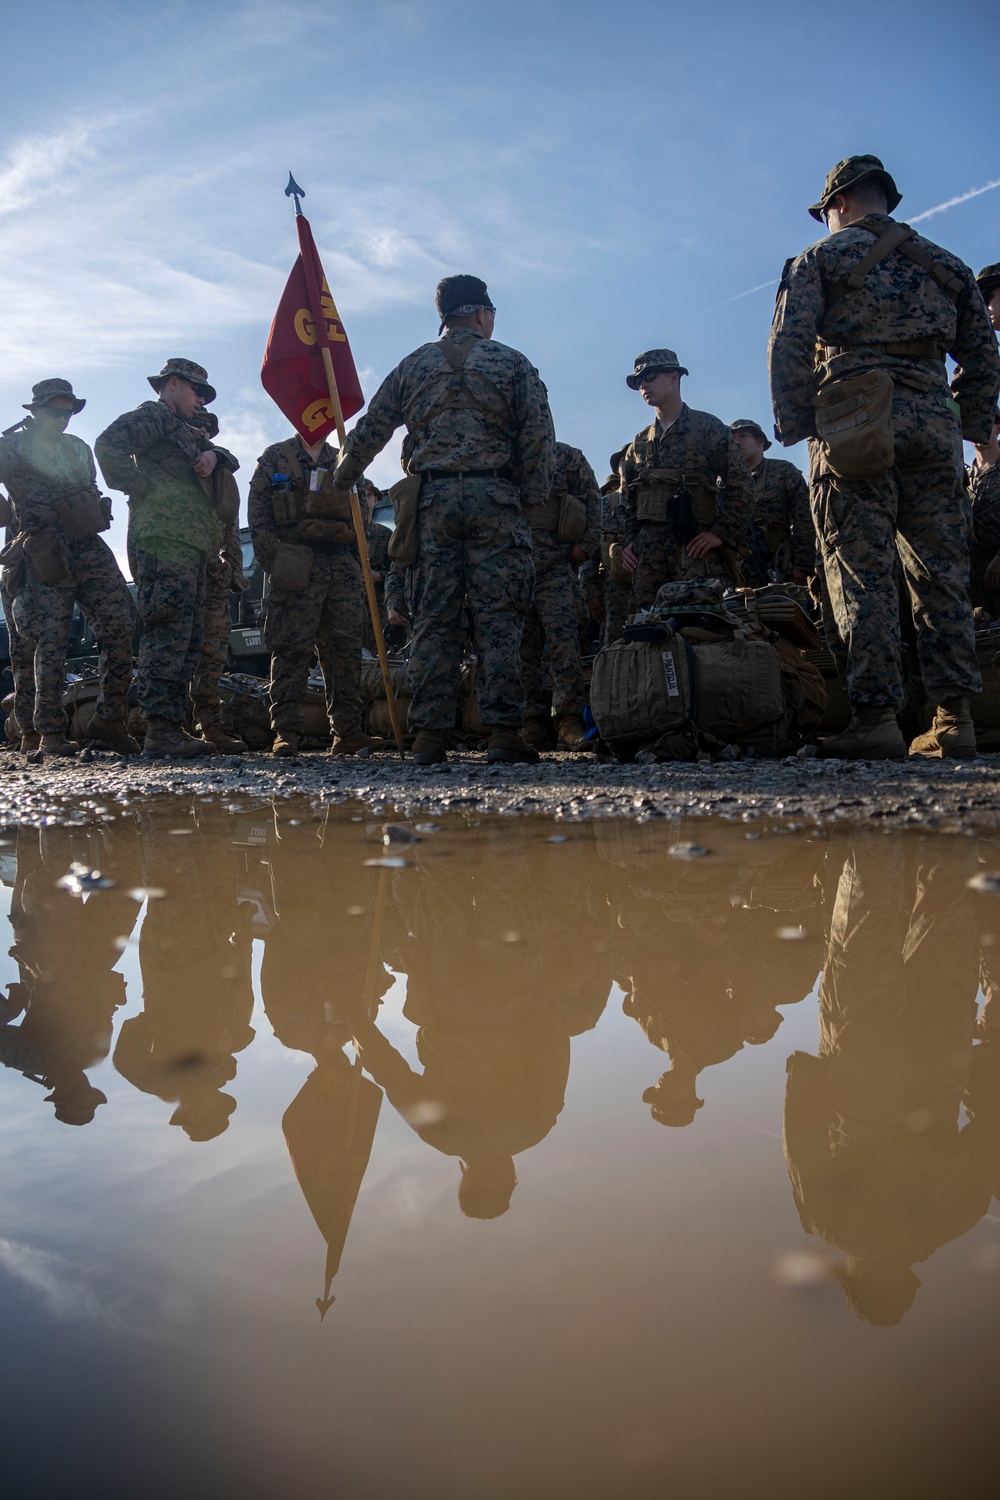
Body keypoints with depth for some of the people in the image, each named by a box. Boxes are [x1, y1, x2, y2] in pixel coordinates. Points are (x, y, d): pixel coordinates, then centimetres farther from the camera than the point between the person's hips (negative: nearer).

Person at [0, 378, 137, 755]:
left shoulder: (80, 449, 22)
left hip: (91, 548, 4)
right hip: (47, 555, -4)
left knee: (120, 628, -9)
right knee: (52, 642, -5)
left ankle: (108, 718, -3)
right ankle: (50, 733, 0)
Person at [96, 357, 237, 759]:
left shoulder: (184, 432, 33)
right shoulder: (152, 416, 4)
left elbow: (229, 460, 35)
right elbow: (109, 444, -12)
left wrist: (213, 454, 13)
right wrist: (144, 487, -12)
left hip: (190, 545, 10)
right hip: (163, 539, -10)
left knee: (189, 639, 6)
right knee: (169, 634, -17)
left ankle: (174, 727, 7)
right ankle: (160, 730, -21)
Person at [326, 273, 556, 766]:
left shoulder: (412, 366, 15)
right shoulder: (512, 363, 10)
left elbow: (369, 430, 17)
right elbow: (539, 435, 1)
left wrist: (342, 477, 31)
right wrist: (532, 501, 5)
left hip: (433, 499, 2)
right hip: (496, 496, -2)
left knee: (434, 619, 2)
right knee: (499, 618, -3)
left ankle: (429, 734, 0)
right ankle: (503, 730, -7)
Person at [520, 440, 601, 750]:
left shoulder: (568, 457, 11)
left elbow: (591, 501, 7)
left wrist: (585, 546, -3)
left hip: (556, 568, -3)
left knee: (563, 640, -15)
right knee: (521, 649, 1)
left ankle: (570, 721, -15)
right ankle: (533, 723, 5)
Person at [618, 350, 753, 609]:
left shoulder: (709, 428, 8)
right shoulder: (638, 444, 23)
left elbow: (740, 486, 2)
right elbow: (627, 501, 25)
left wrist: (722, 534, -8)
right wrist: (629, 543, 10)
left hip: (696, 547, -4)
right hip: (648, 552, 4)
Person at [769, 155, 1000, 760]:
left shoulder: (819, 259, 10)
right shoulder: (947, 264, 23)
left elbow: (790, 346, -4)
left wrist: (795, 426, -4)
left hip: (854, 424, -4)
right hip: (933, 422, 4)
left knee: (862, 574, -6)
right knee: (941, 574, 3)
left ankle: (876, 717, -13)